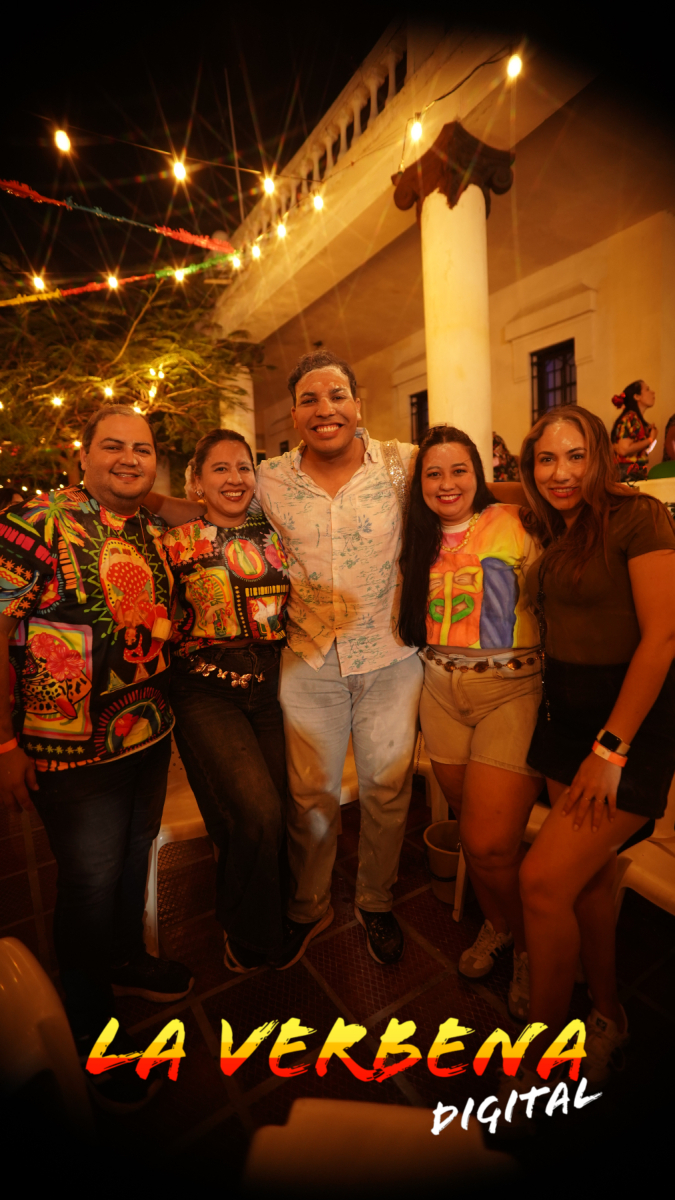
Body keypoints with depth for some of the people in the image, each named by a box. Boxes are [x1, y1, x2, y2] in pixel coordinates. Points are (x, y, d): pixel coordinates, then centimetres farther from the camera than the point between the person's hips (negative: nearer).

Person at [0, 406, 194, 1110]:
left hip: (151, 736, 7)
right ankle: (91, 1031, 38)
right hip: (73, 752, -6)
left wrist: (165, 708, 13)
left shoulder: (153, 536, 8)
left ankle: (125, 960, 53)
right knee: (90, 881, 10)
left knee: (134, 859, 24)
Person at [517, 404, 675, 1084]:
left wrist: (611, 748, -17)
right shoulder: (553, 533, 10)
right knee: (588, 873, 15)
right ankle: (606, 1018, 37)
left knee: (543, 879, -7)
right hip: (565, 716, 7)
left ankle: (543, 1041, 18)